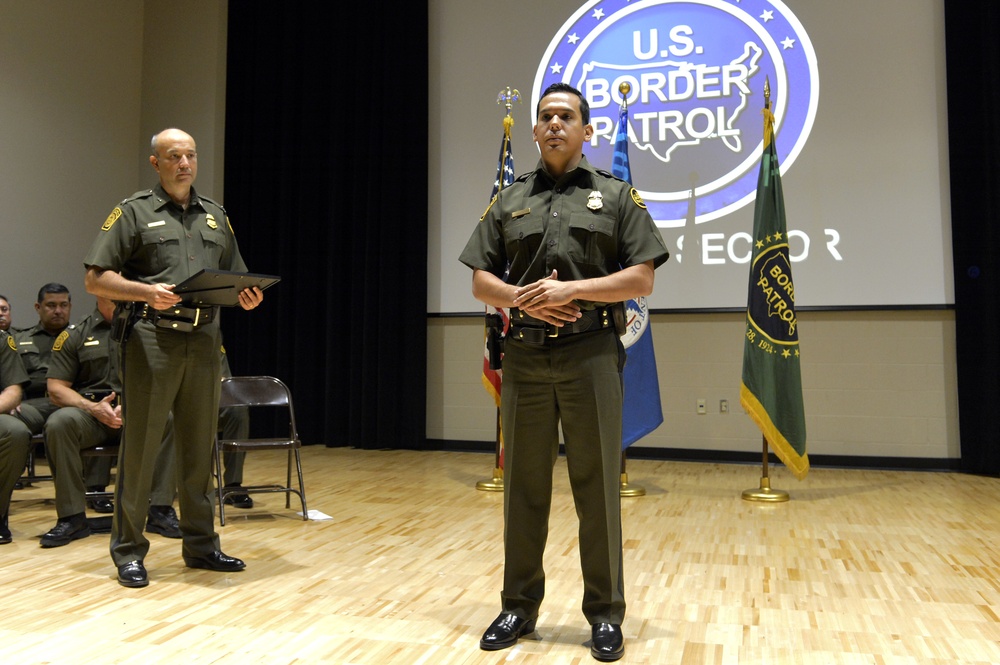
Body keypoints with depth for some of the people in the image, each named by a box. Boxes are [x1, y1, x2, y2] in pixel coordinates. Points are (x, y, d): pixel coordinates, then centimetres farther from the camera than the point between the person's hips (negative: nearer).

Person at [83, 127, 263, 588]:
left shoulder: (215, 216, 18)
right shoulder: (133, 212, 4)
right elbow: (95, 279, -2)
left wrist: (247, 296, -2)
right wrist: (148, 292, -18)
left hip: (203, 340, 4)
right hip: (151, 338, -4)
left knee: (199, 447, 10)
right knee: (140, 446, 0)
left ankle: (201, 545, 20)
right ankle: (128, 551, 12)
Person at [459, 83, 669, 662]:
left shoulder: (617, 196, 7)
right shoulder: (509, 201, 15)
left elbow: (641, 279, -1)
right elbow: (480, 281, 11)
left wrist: (572, 289, -13)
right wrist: (521, 298, -10)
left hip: (591, 357, -2)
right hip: (524, 358, 3)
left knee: (597, 487, 2)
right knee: (524, 486, 8)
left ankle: (606, 614, 17)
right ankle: (519, 607, 22)